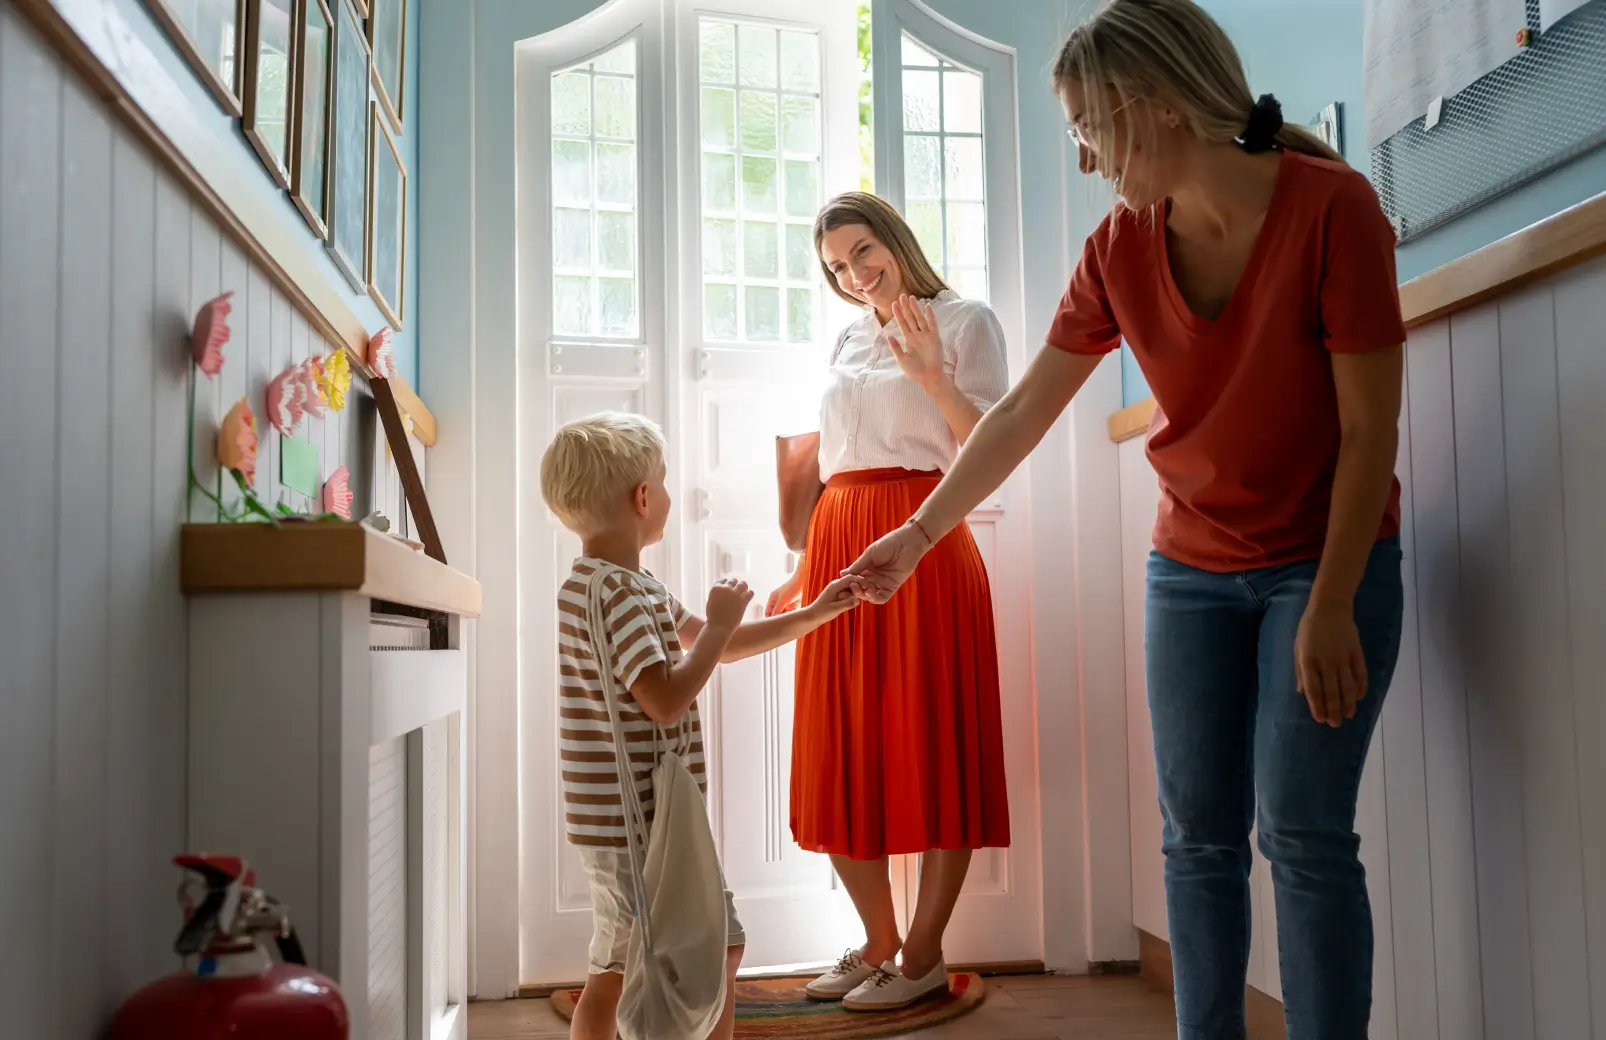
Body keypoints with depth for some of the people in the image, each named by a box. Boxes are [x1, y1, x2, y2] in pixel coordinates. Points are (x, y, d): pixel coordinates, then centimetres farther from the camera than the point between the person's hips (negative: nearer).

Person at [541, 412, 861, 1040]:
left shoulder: (592, 585, 15)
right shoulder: (620, 594, -18)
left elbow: (716, 648, 20)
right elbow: (667, 701, -28)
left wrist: (815, 615, 19)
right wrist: (720, 625, -15)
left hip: (614, 822, 10)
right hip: (642, 822, -10)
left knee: (615, 968, 15)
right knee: (720, 947, 1)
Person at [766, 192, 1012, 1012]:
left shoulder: (964, 321, 4)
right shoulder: (847, 342, 21)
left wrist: (930, 375, -18)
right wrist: (806, 565, 17)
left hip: (923, 542, -6)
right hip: (839, 545, 6)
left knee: (930, 741, -2)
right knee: (842, 751, 6)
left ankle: (923, 954, 8)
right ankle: (877, 941, 20)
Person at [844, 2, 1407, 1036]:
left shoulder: (1332, 206, -17)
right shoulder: (1121, 249, -3)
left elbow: (1369, 426, -15)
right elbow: (1023, 413, 4)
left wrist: (1331, 610, -16)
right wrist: (917, 536, 7)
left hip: (1330, 564, -4)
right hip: (1191, 567, 4)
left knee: (1303, 834, -8)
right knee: (1199, 836, 5)